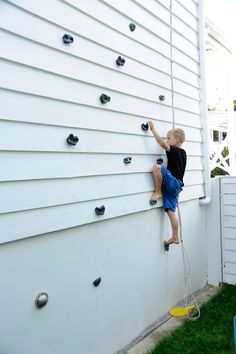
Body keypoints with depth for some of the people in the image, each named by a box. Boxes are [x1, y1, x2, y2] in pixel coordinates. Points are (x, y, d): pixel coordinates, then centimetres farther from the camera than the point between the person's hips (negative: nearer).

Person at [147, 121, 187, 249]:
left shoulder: (174, 151, -9)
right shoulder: (182, 152, 16)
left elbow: (162, 143, -25)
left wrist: (153, 128, -20)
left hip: (172, 183, -9)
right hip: (176, 186, 9)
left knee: (157, 167, -24)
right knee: (170, 211, 8)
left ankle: (158, 192, -12)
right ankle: (175, 238, 11)